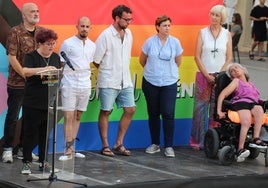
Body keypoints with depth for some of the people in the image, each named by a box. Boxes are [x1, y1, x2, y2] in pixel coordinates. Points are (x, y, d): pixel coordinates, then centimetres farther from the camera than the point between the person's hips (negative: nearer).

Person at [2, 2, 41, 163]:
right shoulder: (16, 32, -9)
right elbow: (12, 58, -12)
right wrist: (26, 76, -15)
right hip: (17, 83, -5)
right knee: (13, 116, 2)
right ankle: (8, 149, 10)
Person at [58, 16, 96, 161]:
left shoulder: (92, 46, 10)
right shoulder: (67, 44, -4)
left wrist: (88, 77, 13)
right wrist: (58, 84, -5)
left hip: (85, 85, 5)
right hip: (69, 85, -5)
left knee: (78, 117, 8)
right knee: (69, 117, -6)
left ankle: (71, 147, 14)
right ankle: (69, 150, -7)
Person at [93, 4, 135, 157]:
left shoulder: (128, 34, 6)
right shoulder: (106, 36, -14)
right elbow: (96, 60, -9)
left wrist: (123, 71, 12)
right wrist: (108, 71, 3)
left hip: (125, 81, 6)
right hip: (109, 82, -6)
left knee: (130, 109, 4)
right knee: (106, 112, 3)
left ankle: (119, 144, 14)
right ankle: (105, 146, 11)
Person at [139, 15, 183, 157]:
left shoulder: (175, 42, -1)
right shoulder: (150, 42, -2)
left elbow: (178, 62, 11)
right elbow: (142, 60, 11)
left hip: (169, 83, -1)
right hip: (150, 82, 1)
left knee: (168, 114, -8)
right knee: (153, 114, 9)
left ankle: (169, 146, -2)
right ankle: (155, 144, 20)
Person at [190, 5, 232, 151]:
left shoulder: (227, 34, 5)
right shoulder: (203, 32, 3)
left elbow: (229, 58, 4)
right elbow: (197, 56, -1)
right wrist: (207, 75, -9)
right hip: (203, 75, -1)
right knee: (200, 108, -1)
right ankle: (198, 141, 6)